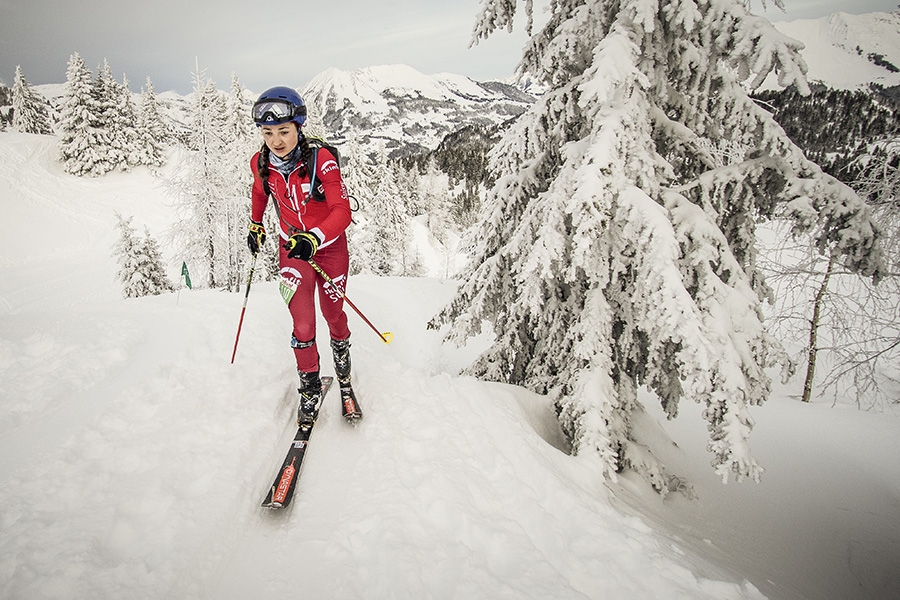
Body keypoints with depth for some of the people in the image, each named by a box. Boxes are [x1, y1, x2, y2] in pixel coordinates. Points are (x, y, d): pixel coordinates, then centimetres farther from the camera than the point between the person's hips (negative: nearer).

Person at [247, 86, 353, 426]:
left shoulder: (321, 160, -25)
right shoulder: (261, 164, -12)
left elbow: (342, 211, -31)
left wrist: (314, 237, -45)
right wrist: (255, 225, 14)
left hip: (330, 246, -2)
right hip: (292, 248, 2)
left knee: (332, 312, 15)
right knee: (303, 323, -5)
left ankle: (341, 349, 48)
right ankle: (310, 388, 13)